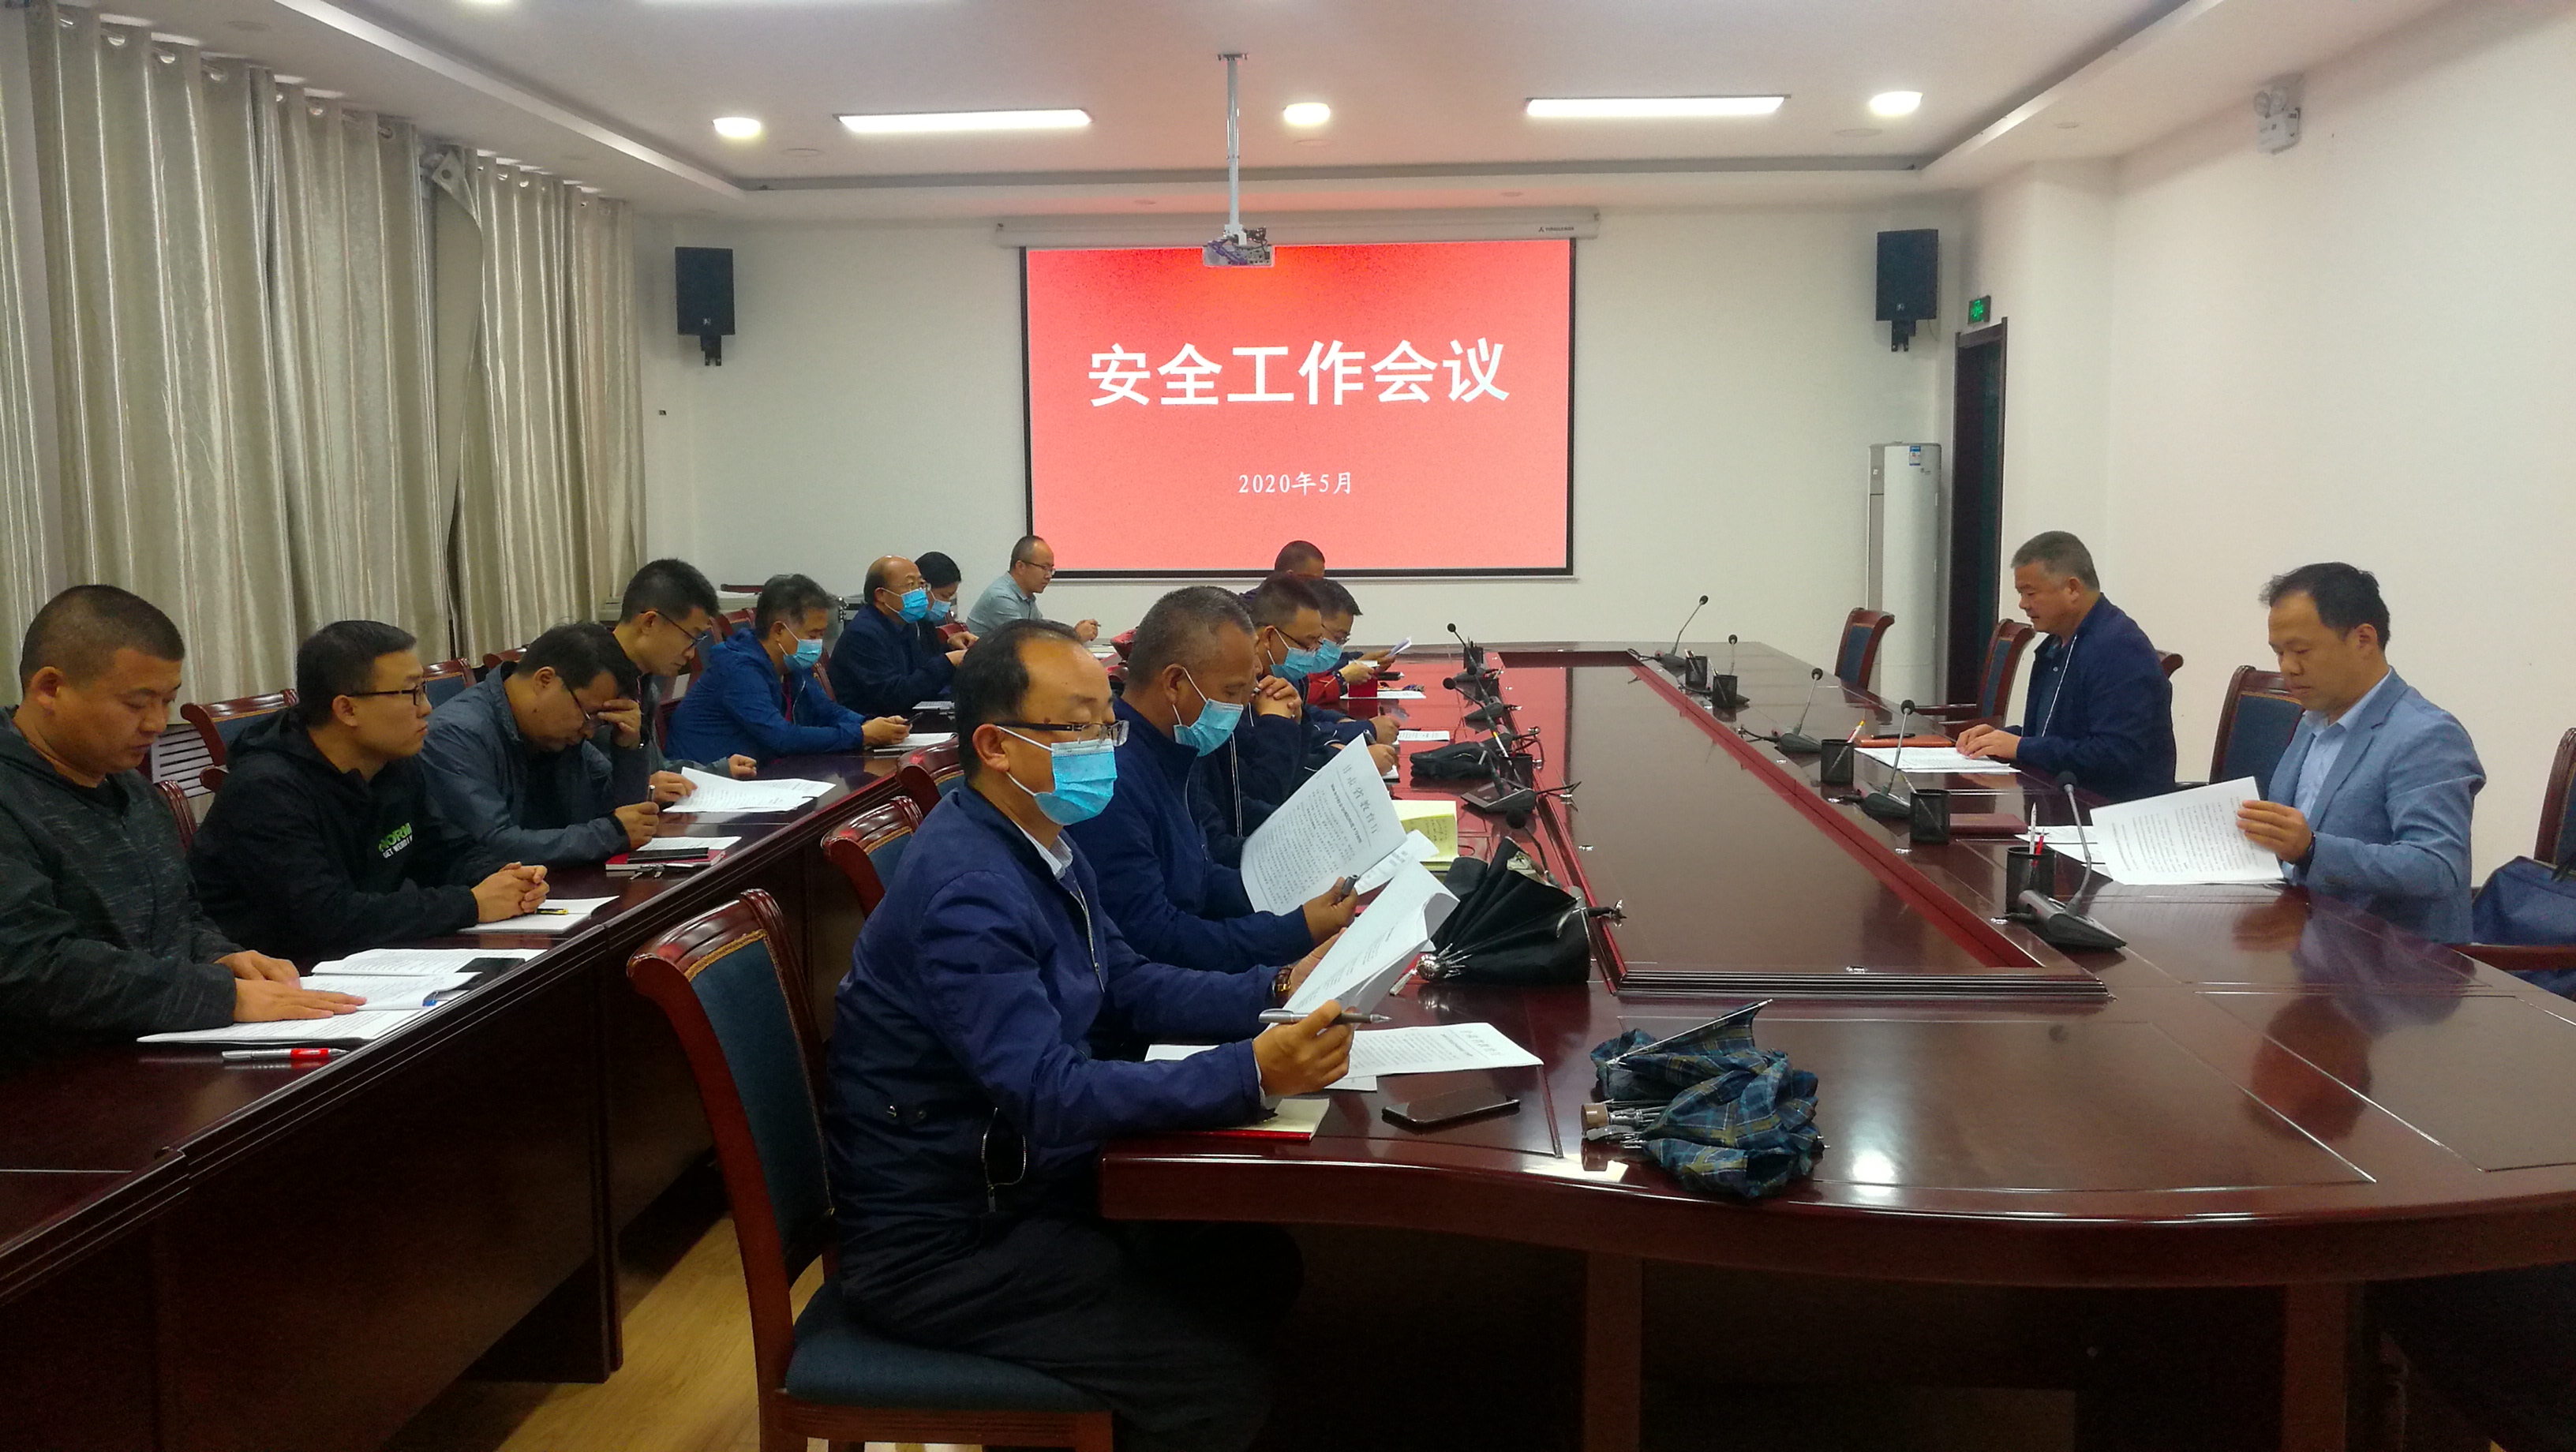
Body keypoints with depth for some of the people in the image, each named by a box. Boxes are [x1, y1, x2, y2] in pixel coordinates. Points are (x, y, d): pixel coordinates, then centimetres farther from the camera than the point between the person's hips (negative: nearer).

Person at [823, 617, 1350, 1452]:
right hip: (942, 1244, -9)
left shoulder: (1046, 846, 5)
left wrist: (1275, 993, -2)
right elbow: (1049, 1096, -31)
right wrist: (1251, 1073, -37)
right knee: (1216, 1380, -14)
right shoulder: (967, 890, -26)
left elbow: (1127, 987, 12)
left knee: (1262, 1264, 5)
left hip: (1020, 1180, 9)